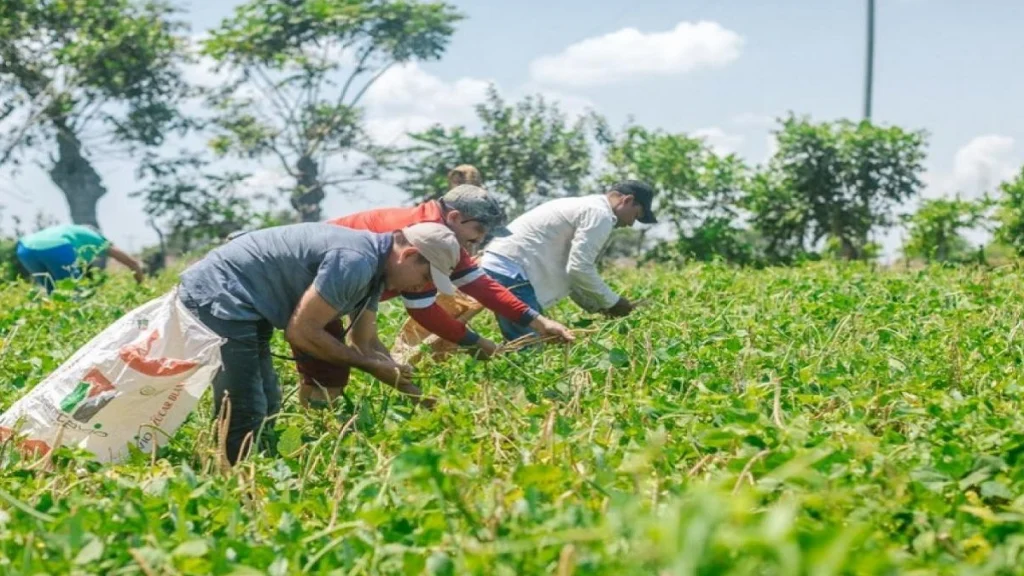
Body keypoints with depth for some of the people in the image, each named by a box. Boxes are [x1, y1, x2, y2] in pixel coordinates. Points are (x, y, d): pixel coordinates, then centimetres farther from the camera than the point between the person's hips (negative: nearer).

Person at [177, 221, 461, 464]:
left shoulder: (371, 263, 9)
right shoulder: (355, 261, -23)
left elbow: (367, 343, 18)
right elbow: (301, 332, -21)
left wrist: (419, 397, 14)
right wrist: (370, 365, -10)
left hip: (239, 303, 11)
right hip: (218, 298, -11)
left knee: (265, 412, 15)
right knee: (245, 423, -12)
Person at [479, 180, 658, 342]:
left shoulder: (586, 207, 24)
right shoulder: (600, 214, -8)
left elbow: (571, 271, 23)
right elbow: (579, 268, -16)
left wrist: (601, 307, 14)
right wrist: (612, 301, -3)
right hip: (511, 271, -10)